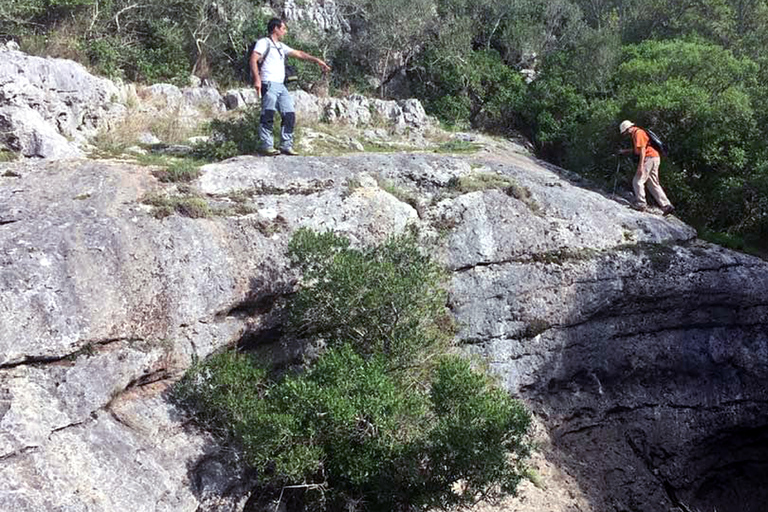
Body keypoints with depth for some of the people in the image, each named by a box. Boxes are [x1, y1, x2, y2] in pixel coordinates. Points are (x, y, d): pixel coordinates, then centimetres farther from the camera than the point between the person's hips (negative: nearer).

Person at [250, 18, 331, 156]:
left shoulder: (281, 46, 26)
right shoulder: (264, 42, 2)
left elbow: (298, 53, 31)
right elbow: (253, 60, -10)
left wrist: (316, 60, 27)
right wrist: (257, 79, -24)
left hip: (281, 86, 8)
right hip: (269, 84, -8)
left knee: (290, 115, 2)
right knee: (268, 115, -16)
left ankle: (286, 146, 6)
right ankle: (266, 146, -17)